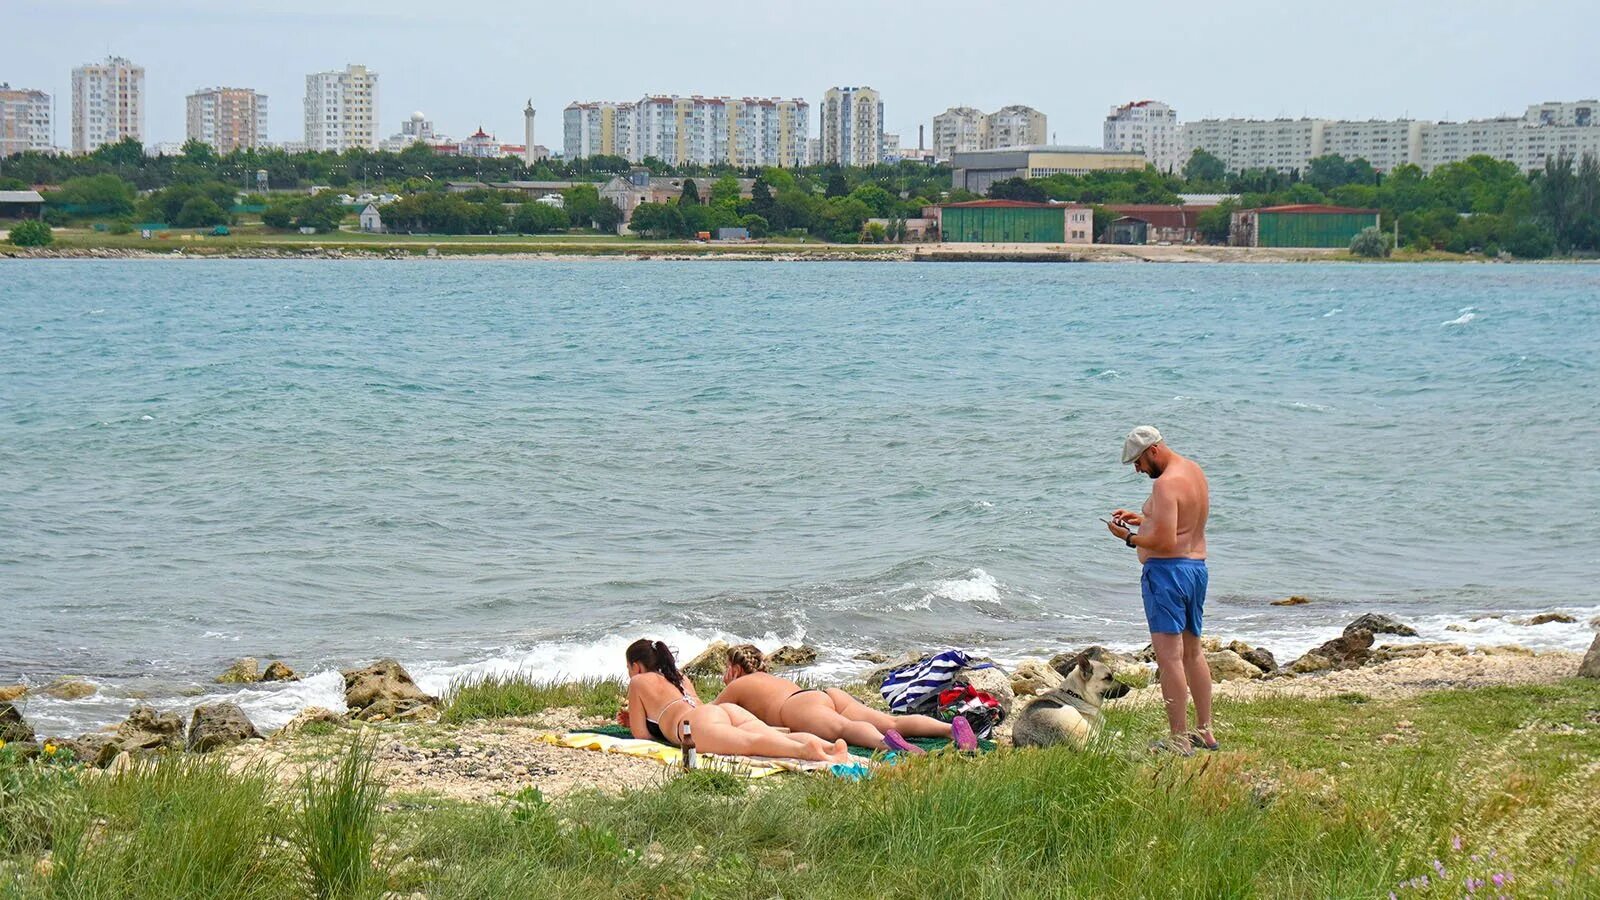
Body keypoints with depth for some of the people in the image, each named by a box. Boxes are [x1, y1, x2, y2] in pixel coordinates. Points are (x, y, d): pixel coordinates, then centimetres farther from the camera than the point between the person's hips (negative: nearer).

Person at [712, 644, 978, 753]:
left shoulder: (737, 686, 25)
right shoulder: (773, 679, 45)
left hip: (800, 706, -6)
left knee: (843, 727, -38)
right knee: (893, 722, -16)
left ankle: (885, 742, -73)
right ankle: (953, 727, -41)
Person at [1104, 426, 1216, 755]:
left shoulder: (1166, 483, -18)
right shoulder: (1194, 471, 13)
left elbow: (1165, 542, -23)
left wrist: (1128, 537, -9)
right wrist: (1141, 519, 18)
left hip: (1167, 569, -10)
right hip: (1197, 565, 10)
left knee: (1169, 656, -8)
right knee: (1192, 651, 18)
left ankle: (1179, 739, -10)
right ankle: (1205, 731, 23)